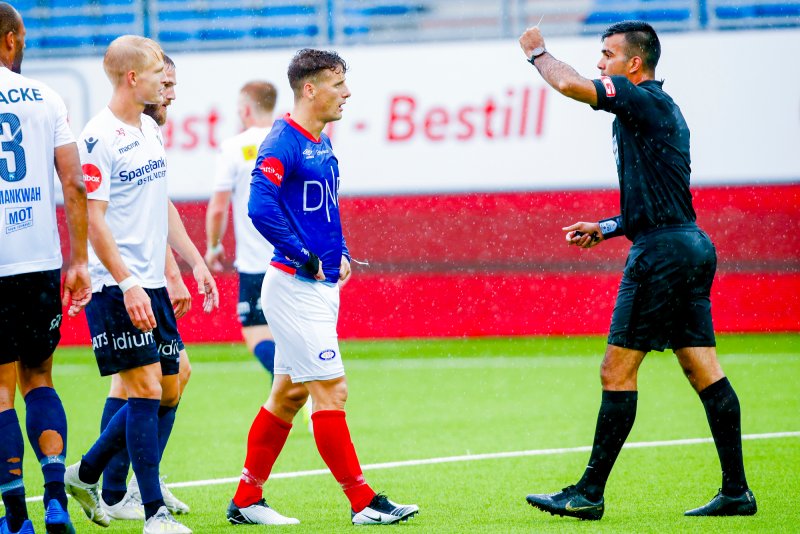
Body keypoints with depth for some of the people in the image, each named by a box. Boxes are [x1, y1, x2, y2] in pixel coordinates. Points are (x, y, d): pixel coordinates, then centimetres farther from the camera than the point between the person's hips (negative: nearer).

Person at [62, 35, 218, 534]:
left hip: (151, 283, 9)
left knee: (167, 392, 10)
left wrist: (195, 262, 19)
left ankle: (86, 474, 25)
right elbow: (92, 219, -17)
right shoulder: (99, 138, -13)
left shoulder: (151, 130, 14)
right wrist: (128, 284, -23)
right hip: (116, 286, -9)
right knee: (147, 390, -10)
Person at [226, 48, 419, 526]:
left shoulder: (323, 145, 15)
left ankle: (246, 501, 18)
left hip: (321, 286, 10)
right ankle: (363, 502, -5)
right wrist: (304, 258, -20)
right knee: (331, 391, -7)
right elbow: (261, 207, -25)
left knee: (289, 395, 12)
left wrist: (341, 253, 13)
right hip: (296, 286, -10)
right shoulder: (284, 143, -14)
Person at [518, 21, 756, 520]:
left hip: (663, 253, -10)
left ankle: (589, 494, -3)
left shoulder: (645, 100, -10)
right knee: (705, 371, 8)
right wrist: (608, 228, 22)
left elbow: (570, 84, -22)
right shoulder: (659, 108, 20)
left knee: (617, 371, -6)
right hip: (690, 245, 10)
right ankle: (736, 492, 7)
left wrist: (538, 52, -3)